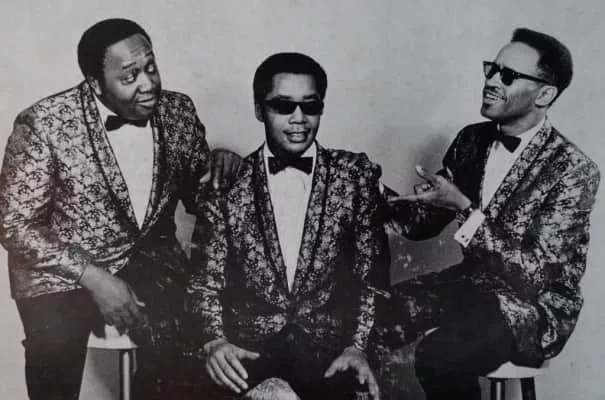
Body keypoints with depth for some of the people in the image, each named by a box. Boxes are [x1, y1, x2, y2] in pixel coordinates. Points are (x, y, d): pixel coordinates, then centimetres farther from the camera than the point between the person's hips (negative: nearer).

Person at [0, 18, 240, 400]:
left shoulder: (179, 111, -2)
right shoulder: (44, 123, -13)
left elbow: (197, 199, 9)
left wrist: (221, 167, -15)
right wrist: (93, 278, -22)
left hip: (151, 261, 3)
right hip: (61, 271, -2)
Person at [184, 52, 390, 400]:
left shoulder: (355, 175, 3)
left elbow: (373, 276, 4)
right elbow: (206, 280, 5)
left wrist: (357, 347, -9)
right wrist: (213, 341, -13)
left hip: (328, 348, 1)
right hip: (245, 348, 0)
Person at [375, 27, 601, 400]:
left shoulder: (575, 170, -18)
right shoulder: (471, 139, 0)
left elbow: (533, 269, -24)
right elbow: (427, 220, 4)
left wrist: (464, 208, -31)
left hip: (535, 305, -5)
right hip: (471, 281, 6)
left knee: (437, 356, -29)